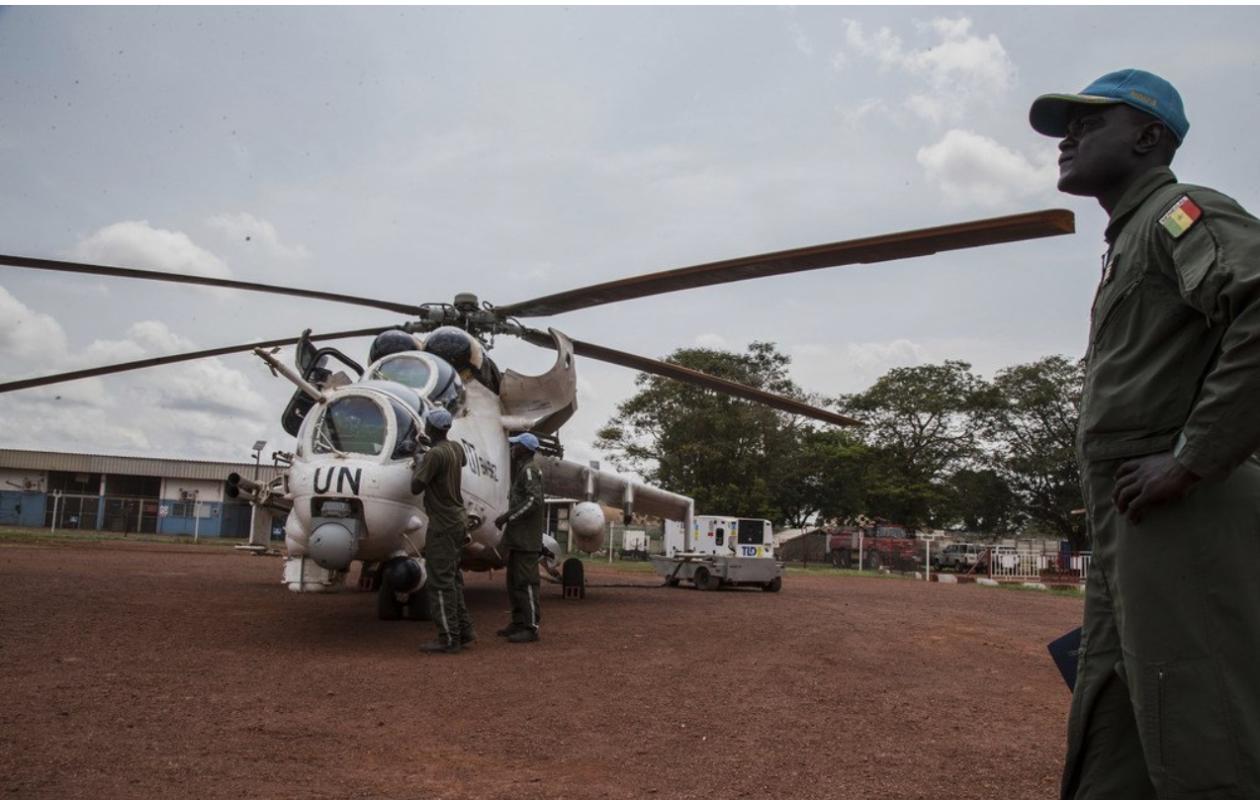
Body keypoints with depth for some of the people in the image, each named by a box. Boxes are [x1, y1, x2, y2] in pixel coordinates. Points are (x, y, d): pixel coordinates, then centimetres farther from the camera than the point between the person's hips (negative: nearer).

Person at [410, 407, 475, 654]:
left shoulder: (435, 454, -19)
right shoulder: (456, 449, 7)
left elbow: (416, 488, -18)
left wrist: (418, 466, 0)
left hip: (443, 523, -9)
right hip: (458, 519, 9)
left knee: (440, 581, -5)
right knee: (452, 578, 14)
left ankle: (449, 638, -3)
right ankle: (464, 631, 16)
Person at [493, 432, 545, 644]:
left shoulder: (530, 470, -13)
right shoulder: (522, 469, 18)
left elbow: (534, 500, -25)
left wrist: (507, 516, -22)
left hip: (527, 538, -10)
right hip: (517, 537, 10)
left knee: (526, 581, -9)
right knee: (514, 581, 13)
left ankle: (531, 628, -6)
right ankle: (518, 622, 20)